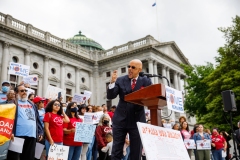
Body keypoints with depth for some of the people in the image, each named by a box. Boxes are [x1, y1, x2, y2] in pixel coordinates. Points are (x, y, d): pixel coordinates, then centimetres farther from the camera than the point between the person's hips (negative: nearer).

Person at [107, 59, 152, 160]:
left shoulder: (146, 82, 2)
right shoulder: (120, 80, 4)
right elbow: (110, 96, -3)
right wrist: (112, 82, -18)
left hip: (137, 121, -1)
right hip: (120, 119, 1)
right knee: (116, 152, 7)